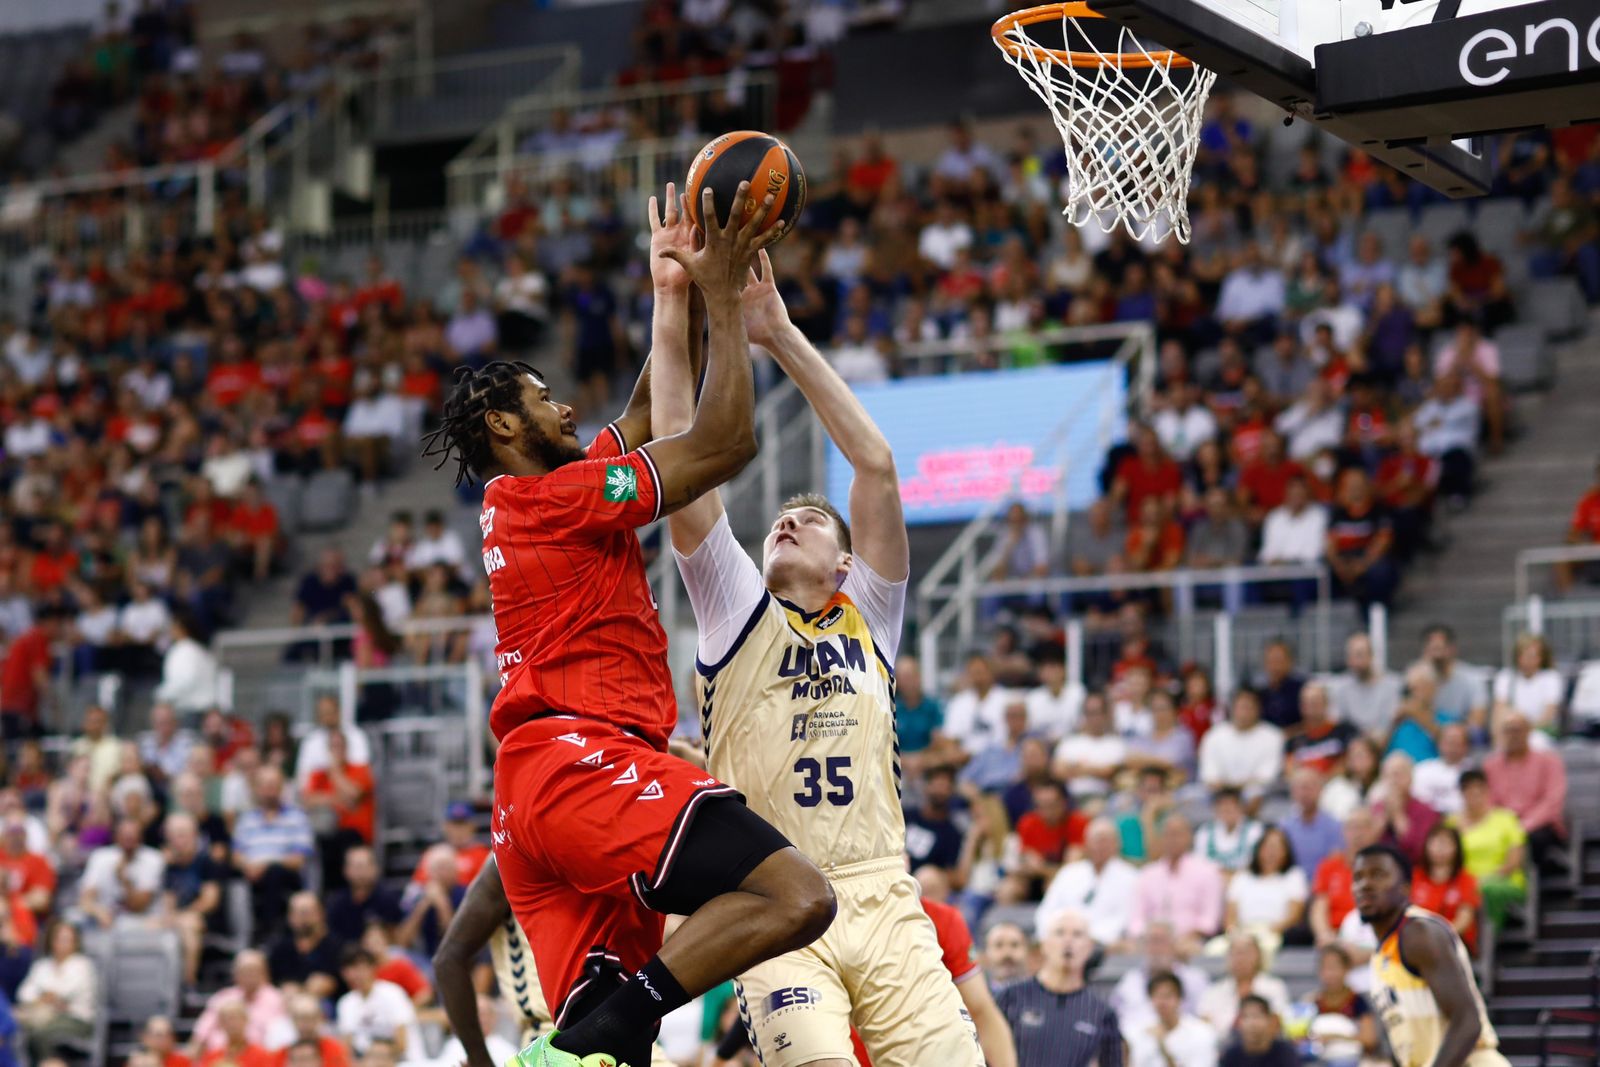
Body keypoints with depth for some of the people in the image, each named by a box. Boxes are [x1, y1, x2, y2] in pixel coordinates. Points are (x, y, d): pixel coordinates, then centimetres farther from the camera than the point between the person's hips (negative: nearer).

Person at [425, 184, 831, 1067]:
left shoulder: (517, 508, 25)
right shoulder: (556, 496, -3)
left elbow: (649, 419, 36)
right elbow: (725, 443, -5)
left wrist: (676, 290, 36)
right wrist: (723, 298, 4)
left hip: (532, 789, 10)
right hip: (582, 760, -10)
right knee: (796, 896, -24)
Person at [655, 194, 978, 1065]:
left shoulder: (869, 619, 18)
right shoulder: (735, 612, 14)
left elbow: (876, 463, 10)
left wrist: (781, 335, 8)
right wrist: (672, 309, 7)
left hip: (881, 900, 3)